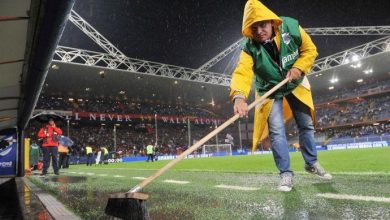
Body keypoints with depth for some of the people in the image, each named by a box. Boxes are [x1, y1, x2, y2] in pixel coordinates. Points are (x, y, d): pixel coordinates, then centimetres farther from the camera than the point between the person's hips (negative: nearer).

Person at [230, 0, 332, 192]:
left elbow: (310, 50, -9)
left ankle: (311, 163, 33)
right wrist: (239, 96, -61)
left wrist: (299, 68, -27)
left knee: (306, 125, 10)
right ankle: (286, 173, 6)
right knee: (276, 131, -10)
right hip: (270, 91, -2)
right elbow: (242, 73, -42)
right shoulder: (250, 48, -26)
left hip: (295, 85, 2)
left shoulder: (291, 27, -21)